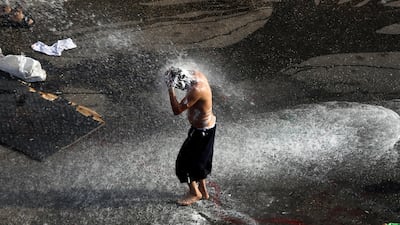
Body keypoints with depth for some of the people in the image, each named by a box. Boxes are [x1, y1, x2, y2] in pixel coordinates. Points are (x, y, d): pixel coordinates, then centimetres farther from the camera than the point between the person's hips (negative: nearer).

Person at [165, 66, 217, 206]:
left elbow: (177, 110, -30)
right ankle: (203, 191, 39)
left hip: (202, 131, -10)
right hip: (208, 125, 10)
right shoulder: (197, 74, -7)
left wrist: (170, 89, -29)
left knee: (185, 161, 6)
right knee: (199, 160, 23)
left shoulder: (196, 90, -34)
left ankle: (195, 193, 24)